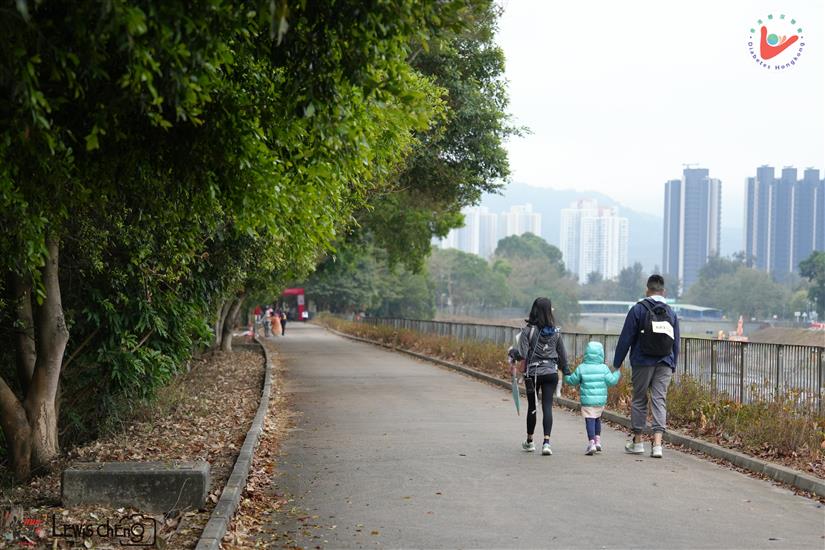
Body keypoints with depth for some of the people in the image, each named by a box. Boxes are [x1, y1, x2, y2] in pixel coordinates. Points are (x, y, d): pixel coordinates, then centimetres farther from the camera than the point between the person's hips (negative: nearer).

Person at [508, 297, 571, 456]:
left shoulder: (528, 330, -11)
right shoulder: (555, 332, 0)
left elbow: (521, 354, -14)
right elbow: (563, 355, 7)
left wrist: (512, 352, 7)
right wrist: (566, 371, 23)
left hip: (533, 373, -1)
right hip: (551, 373, 1)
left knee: (532, 407, 13)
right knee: (547, 407, 0)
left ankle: (530, 442, 26)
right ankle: (546, 442, -15)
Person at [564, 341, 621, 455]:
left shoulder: (581, 368, -4)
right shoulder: (604, 368, -2)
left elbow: (572, 381, 2)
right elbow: (611, 381, -2)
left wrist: (566, 376, 24)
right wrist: (617, 373, 17)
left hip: (587, 400, -3)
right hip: (601, 401, 3)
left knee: (590, 420, -4)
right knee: (597, 420, 21)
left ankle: (591, 442, -16)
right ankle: (597, 440, 23)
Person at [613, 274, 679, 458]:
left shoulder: (638, 309, -4)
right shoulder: (671, 313, 9)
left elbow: (626, 339, -4)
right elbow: (676, 343, 12)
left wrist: (617, 363, 2)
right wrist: (673, 366, 21)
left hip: (642, 363, -3)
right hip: (664, 365, 3)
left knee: (639, 400, 9)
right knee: (660, 401, 1)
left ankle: (637, 441, 16)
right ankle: (657, 443, -9)